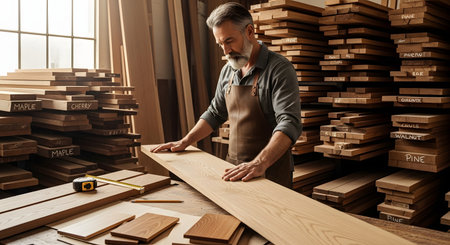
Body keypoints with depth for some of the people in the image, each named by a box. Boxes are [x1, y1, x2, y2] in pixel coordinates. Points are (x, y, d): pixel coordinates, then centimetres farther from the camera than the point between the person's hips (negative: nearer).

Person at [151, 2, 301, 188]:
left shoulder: (279, 69, -15)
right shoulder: (228, 71, 9)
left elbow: (289, 123, -26)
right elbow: (215, 113, 20)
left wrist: (259, 163, -38)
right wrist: (184, 142, 11)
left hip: (271, 173, -6)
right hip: (235, 170, 6)